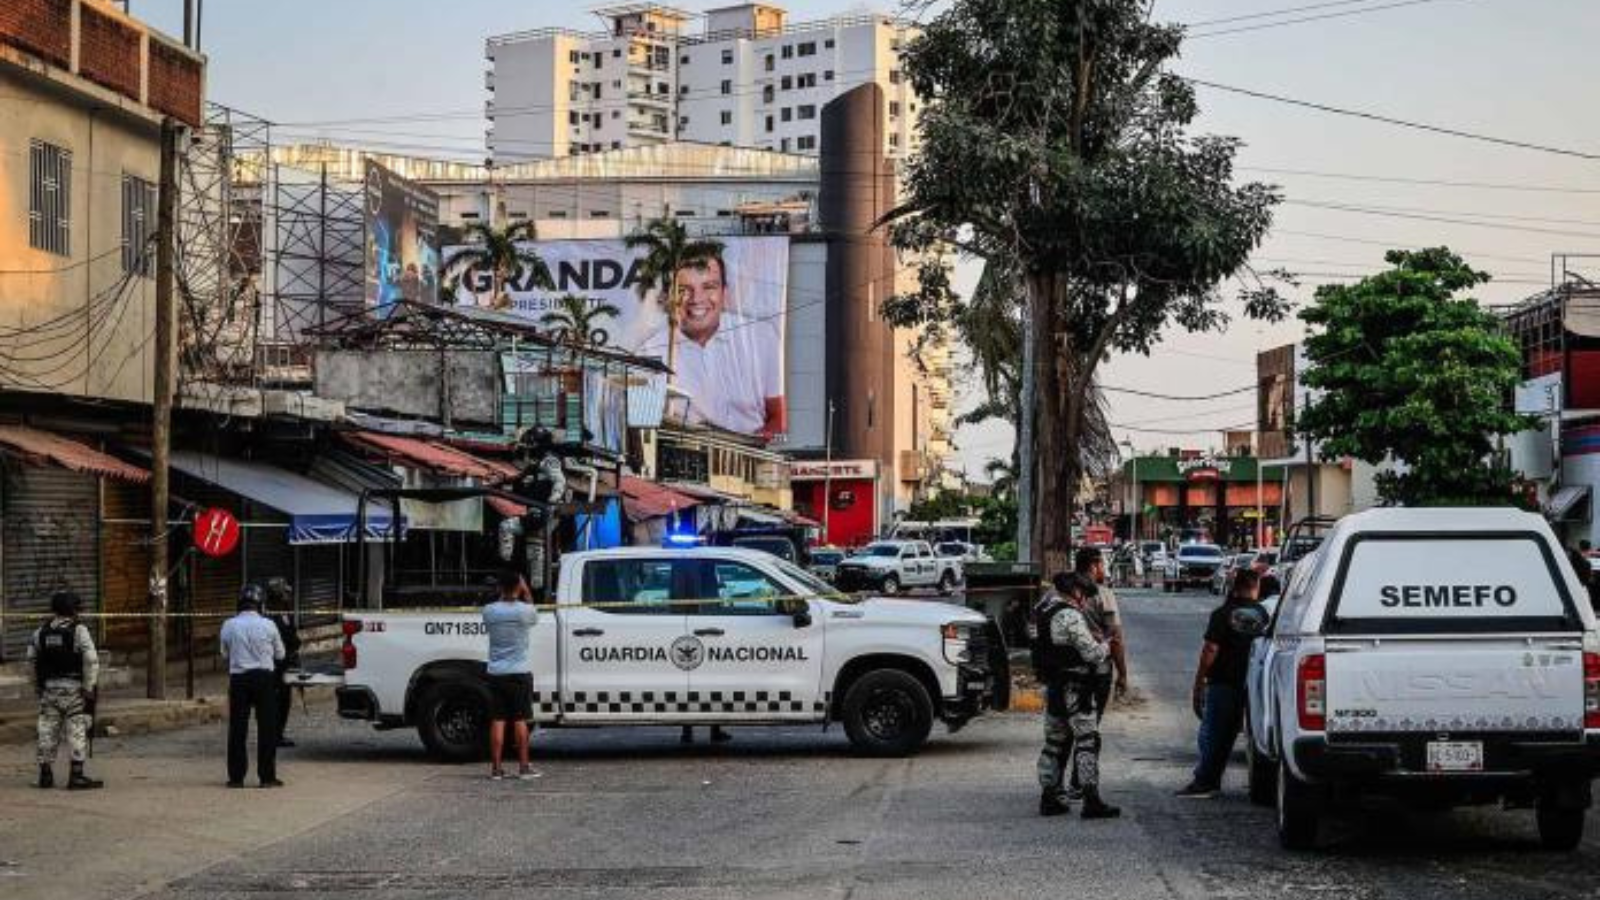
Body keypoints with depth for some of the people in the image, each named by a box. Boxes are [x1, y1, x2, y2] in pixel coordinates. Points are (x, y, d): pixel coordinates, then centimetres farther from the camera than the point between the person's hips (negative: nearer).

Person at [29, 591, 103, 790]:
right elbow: (91, 661, -16)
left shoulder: (41, 632, 8)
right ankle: (76, 775, -6)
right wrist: (89, 687, -12)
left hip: (48, 689, 5)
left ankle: (46, 774, 14)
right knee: (77, 730, -2)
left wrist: (37, 687, 17)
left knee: (48, 730, 10)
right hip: (73, 688, -5)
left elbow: (31, 659, 11)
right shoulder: (79, 631, -9)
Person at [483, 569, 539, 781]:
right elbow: (535, 618, 14)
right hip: (520, 673, -2)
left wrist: (501, 594, 18)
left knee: (497, 721, 3)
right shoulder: (525, 610, -10)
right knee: (520, 720, 4)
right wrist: (526, 591, 21)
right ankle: (523, 767, 5)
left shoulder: (489, 611, -4)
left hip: (496, 674, 2)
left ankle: (496, 768, 3)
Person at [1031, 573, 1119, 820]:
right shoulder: (1071, 616, -17)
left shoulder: (1044, 612, 11)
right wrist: (1105, 646, 5)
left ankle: (1049, 798, 16)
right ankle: (1091, 801, -11)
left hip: (1051, 686, 9)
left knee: (1055, 743, 14)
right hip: (1074, 688, -9)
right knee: (1087, 741, -7)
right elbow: (1092, 653, -18)